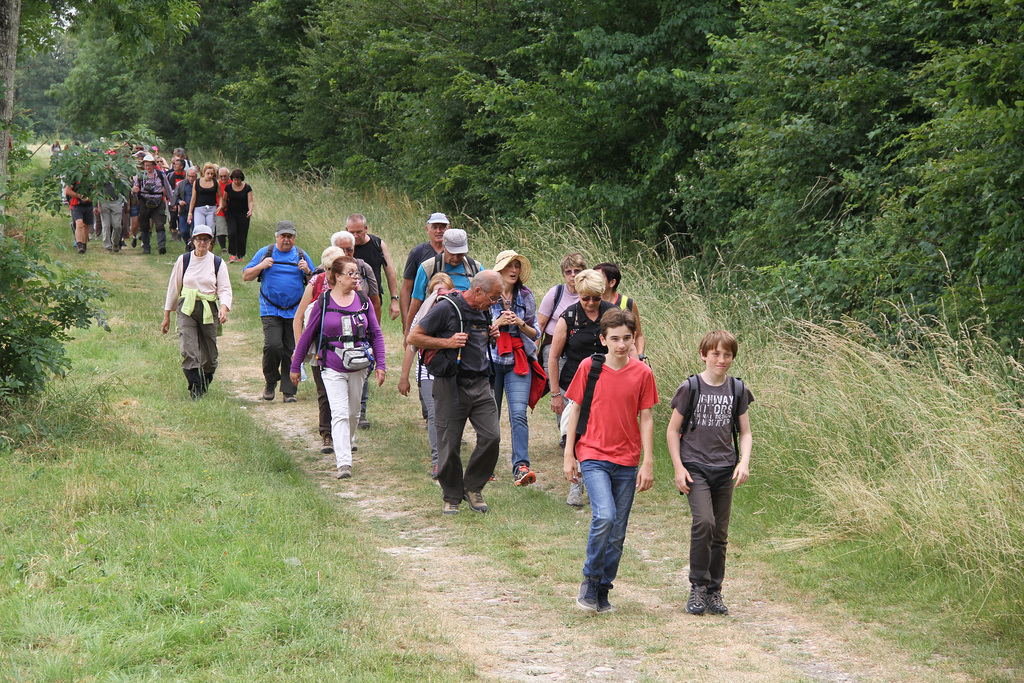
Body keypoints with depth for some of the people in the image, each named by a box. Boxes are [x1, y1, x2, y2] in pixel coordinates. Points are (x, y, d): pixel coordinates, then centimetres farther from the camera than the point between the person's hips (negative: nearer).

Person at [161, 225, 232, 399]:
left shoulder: (218, 263, 5)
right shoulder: (183, 260, 6)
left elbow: (225, 290, 2)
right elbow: (173, 287, 12)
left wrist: (224, 307, -19)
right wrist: (167, 314, 12)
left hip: (209, 311, 1)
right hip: (186, 309, -1)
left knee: (209, 354, 5)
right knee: (188, 351, -16)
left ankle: (204, 388, 25)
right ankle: (195, 391, -18)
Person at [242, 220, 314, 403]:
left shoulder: (301, 256, 10)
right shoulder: (265, 253, 6)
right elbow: (245, 276, 7)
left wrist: (307, 272, -8)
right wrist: (261, 266, -9)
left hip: (294, 311, 2)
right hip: (270, 310, -2)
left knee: (291, 352, 0)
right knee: (273, 345, -18)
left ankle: (289, 391, 8)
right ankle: (271, 382, 5)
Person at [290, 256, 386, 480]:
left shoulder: (363, 301, 4)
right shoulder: (323, 303, -4)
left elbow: (376, 334, 10)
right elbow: (308, 335, 4)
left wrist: (380, 364, 2)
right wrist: (295, 366, 7)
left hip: (358, 367, 3)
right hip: (333, 368, -3)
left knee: (352, 412, 14)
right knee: (340, 413, -13)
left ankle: (343, 450, 37)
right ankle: (343, 463, -19)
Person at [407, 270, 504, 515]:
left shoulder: (483, 312, 13)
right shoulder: (446, 309, -9)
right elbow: (413, 337, -7)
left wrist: (490, 337, 9)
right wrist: (447, 342, -14)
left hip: (480, 384, 6)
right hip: (452, 385, -6)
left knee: (491, 437, -6)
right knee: (450, 445, 0)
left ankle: (473, 487, 12)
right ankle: (451, 497, 16)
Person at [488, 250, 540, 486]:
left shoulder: (526, 297, 8)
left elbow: (535, 333, 12)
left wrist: (520, 323, -8)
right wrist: (498, 322, -14)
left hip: (518, 362, 0)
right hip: (490, 360, 0)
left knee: (519, 414, -14)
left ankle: (521, 466, -19)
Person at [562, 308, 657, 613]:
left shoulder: (642, 373, 1)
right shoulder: (589, 367, -2)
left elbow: (646, 419, 5)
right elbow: (575, 409, 5)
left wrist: (648, 463, 0)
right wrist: (568, 455, 3)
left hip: (626, 462, 2)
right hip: (593, 456, -2)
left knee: (617, 533, 6)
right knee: (604, 516, -22)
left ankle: (603, 591, 20)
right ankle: (590, 580, -3)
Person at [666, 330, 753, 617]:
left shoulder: (738, 390, 7)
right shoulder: (690, 388, -3)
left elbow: (745, 432, 12)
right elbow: (673, 430, 2)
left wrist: (744, 462, -5)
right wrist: (679, 467, -6)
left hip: (725, 470, 4)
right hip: (695, 467, -3)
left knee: (720, 533, 5)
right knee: (704, 522, -21)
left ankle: (714, 591, 18)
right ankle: (698, 586, -7)